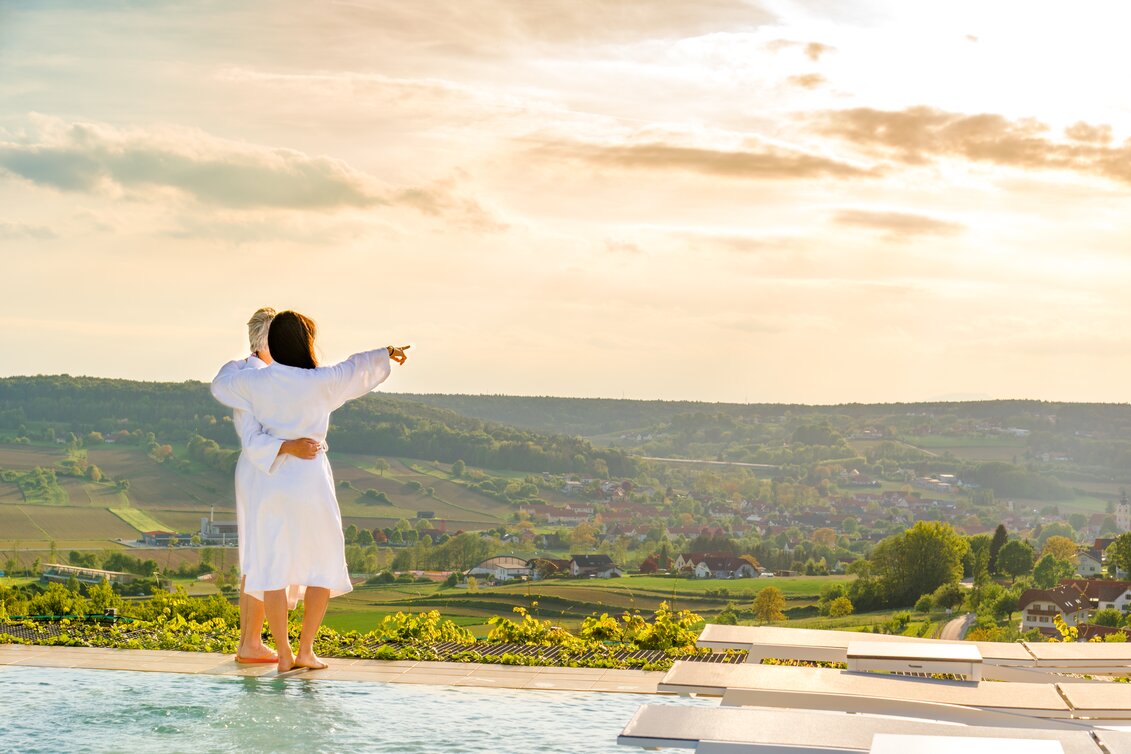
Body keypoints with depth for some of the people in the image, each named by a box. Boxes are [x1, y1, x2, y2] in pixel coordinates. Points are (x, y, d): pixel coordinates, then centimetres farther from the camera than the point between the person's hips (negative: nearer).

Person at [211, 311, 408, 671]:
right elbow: (358, 367, 11)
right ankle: (305, 649, 8)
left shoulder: (255, 382, -3)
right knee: (323, 567, 11)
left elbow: (221, 384, 18)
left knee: (273, 570, 6)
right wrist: (387, 353, 32)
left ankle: (283, 654, 4)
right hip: (311, 480, -2)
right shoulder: (321, 382, -8)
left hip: (270, 482, 2)